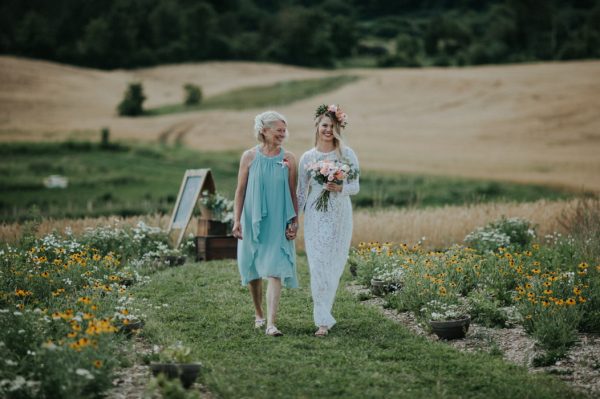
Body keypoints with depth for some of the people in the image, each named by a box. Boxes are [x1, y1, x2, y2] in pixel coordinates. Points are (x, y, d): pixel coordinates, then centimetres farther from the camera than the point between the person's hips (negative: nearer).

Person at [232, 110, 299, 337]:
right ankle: (258, 314, 31)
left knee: (275, 271, -11)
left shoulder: (288, 159, 1)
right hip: (253, 222, 1)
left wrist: (294, 222, 0)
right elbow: (240, 190, 2)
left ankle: (271, 323, -15)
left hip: (278, 223, -1)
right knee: (253, 270, 12)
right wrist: (237, 221, -3)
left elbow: (292, 193, 5)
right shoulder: (249, 157, -1)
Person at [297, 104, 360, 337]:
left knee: (334, 266, 5)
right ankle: (323, 320, -4)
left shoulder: (347, 154, 2)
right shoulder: (307, 157, 5)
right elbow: (301, 191, 9)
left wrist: (340, 188, -19)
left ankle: (323, 313, 22)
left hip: (339, 217, 0)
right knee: (318, 267, -6)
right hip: (315, 217, 0)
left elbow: (355, 187, 2)